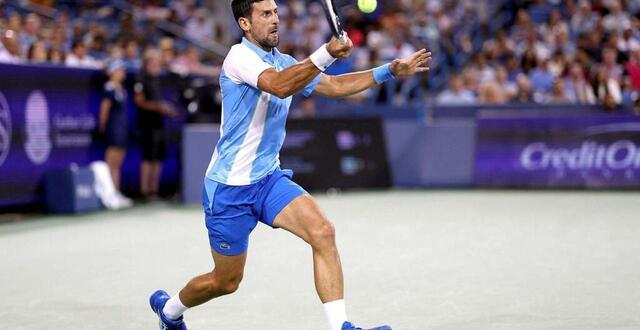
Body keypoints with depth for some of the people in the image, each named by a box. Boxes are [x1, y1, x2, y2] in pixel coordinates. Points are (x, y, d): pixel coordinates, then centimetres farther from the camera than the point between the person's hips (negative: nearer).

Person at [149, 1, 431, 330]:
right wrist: (326, 53, -46)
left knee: (322, 232, -20)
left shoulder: (284, 62, 9)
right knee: (226, 282, 7)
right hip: (229, 187, -6)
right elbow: (278, 86, -34)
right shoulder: (240, 56, -15)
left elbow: (334, 85, 11)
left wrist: (391, 70, 3)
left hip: (268, 179, 7)